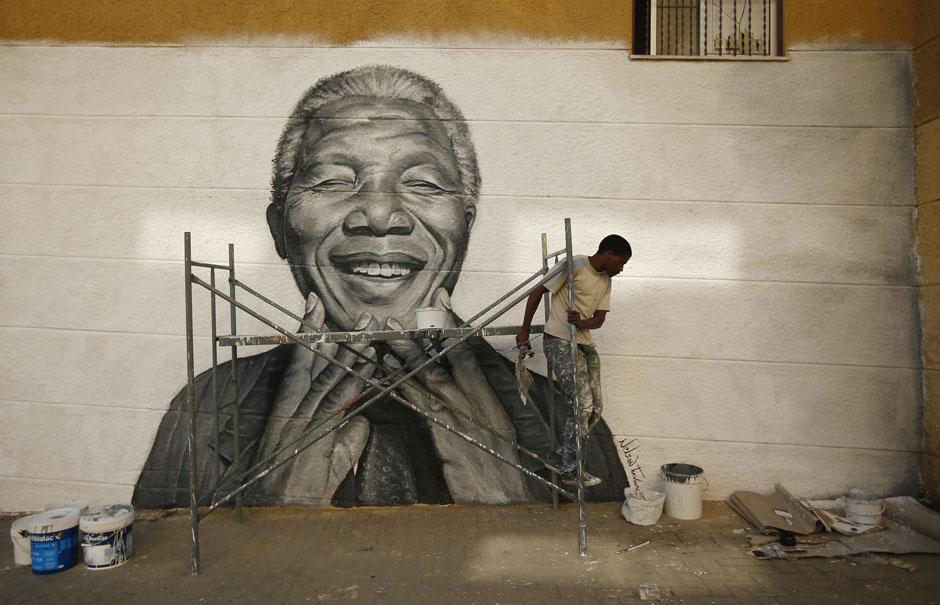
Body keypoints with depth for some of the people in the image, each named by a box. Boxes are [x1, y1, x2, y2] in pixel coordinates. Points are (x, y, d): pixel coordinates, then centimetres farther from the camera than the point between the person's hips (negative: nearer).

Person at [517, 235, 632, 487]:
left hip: (585, 345, 9)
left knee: (595, 407, 6)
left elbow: (600, 318, 8)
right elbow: (538, 292, -8)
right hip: (560, 343, -9)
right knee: (582, 404, -11)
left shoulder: (605, 280, 15)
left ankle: (559, 456, 21)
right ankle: (571, 470, 3)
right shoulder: (574, 265, -10)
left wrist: (582, 323, -16)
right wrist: (525, 331, -5)